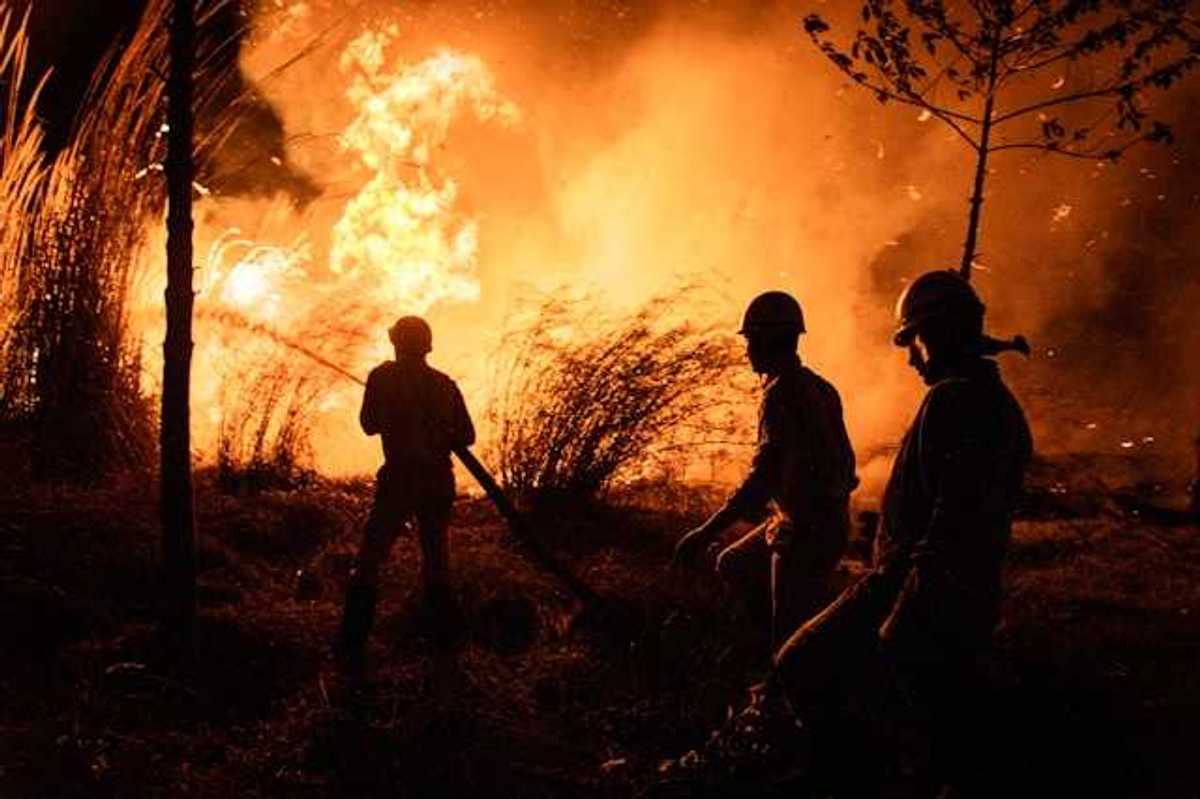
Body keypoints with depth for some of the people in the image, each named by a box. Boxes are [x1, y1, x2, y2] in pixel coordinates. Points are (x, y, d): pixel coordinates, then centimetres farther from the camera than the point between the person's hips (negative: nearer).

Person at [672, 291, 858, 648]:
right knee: (733, 564, 24)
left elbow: (764, 473, -27)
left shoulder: (783, 392, -19)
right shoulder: (817, 387, 11)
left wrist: (705, 534, -28)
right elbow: (842, 460, 18)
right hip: (830, 521, 10)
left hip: (806, 531, -10)